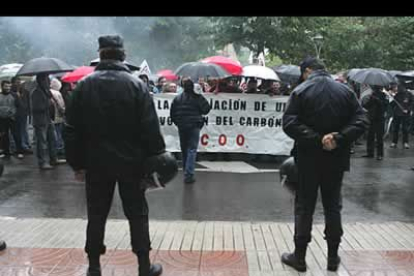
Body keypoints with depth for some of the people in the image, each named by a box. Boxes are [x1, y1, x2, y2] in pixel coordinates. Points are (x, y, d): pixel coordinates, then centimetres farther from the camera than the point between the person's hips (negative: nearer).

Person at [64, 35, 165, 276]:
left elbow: (72, 129, 1)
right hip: (131, 162, -2)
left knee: (96, 215, 12)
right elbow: (151, 128, -11)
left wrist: (77, 164, 8)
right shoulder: (137, 85, -7)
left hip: (96, 163, 2)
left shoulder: (84, 85, 0)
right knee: (137, 214, 9)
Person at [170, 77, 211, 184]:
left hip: (181, 127, 4)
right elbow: (206, 110, -5)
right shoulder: (198, 97, -6)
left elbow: (172, 114, 4)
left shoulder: (177, 98, 3)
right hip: (194, 127, -3)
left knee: (184, 150, 16)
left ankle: (186, 172, 28)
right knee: (192, 150, -4)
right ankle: (188, 175, -14)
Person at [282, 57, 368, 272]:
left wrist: (317, 139, -19)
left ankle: (299, 257, 14)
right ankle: (333, 257, 21)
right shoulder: (345, 91, 2)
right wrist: (339, 138, -16)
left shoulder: (301, 91, -8)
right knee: (333, 206, 14)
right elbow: (361, 120, -6)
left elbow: (289, 123, -18)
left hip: (309, 159, -3)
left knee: (304, 207, 7)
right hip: (336, 158, 3)